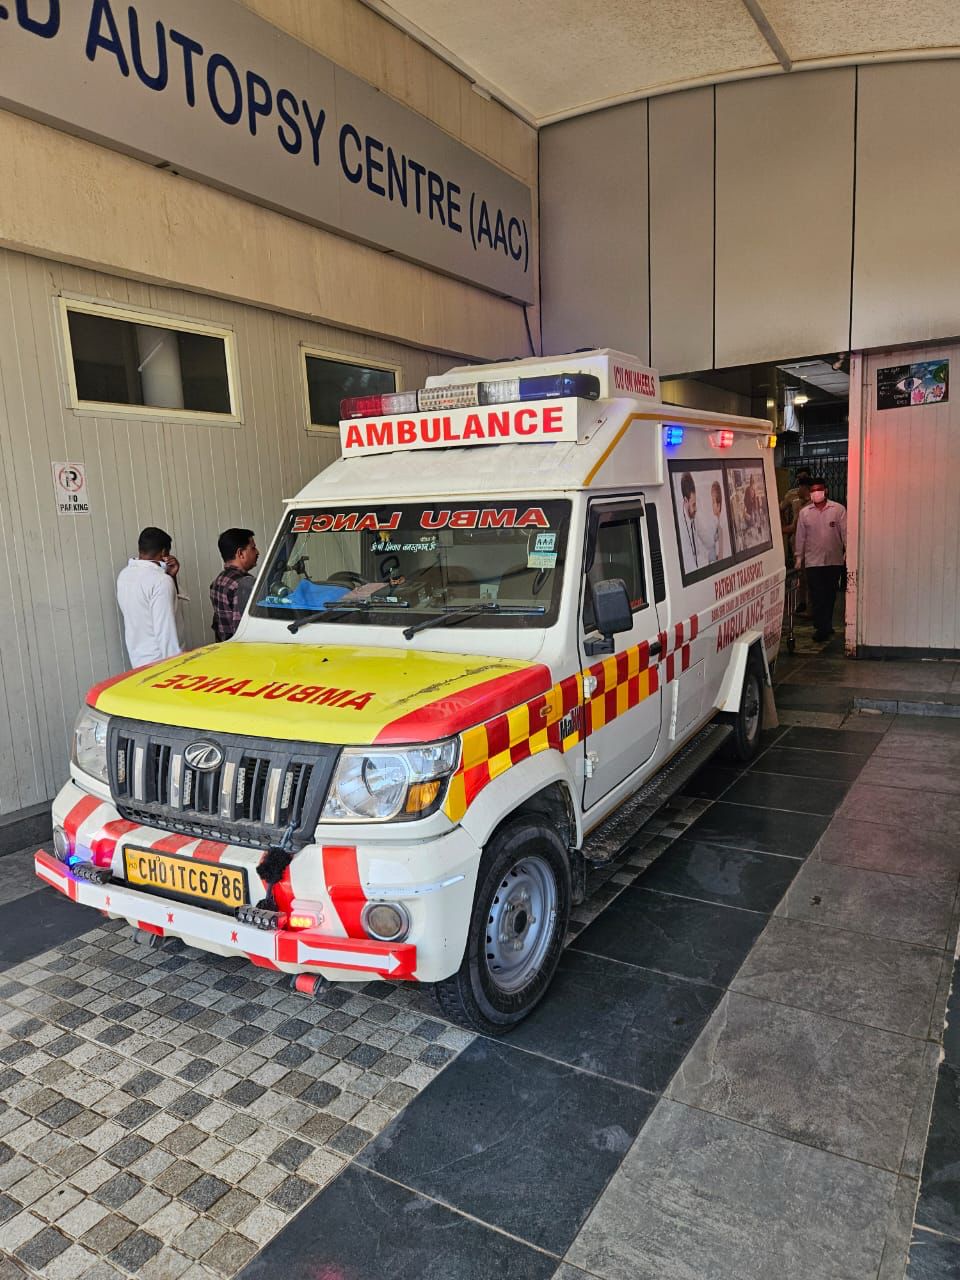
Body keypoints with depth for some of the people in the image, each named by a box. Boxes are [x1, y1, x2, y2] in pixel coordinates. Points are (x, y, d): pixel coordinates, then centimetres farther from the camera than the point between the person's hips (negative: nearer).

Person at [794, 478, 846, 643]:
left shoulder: (838, 509, -1)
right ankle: (822, 627, 2)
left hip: (834, 560, 0)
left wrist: (848, 552, -6)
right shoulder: (804, 513, 4)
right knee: (816, 596, -4)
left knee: (830, 594, 9)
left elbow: (845, 532, -1)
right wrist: (798, 557, 6)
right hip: (813, 561, 0)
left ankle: (826, 625, 23)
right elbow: (800, 536, 7)